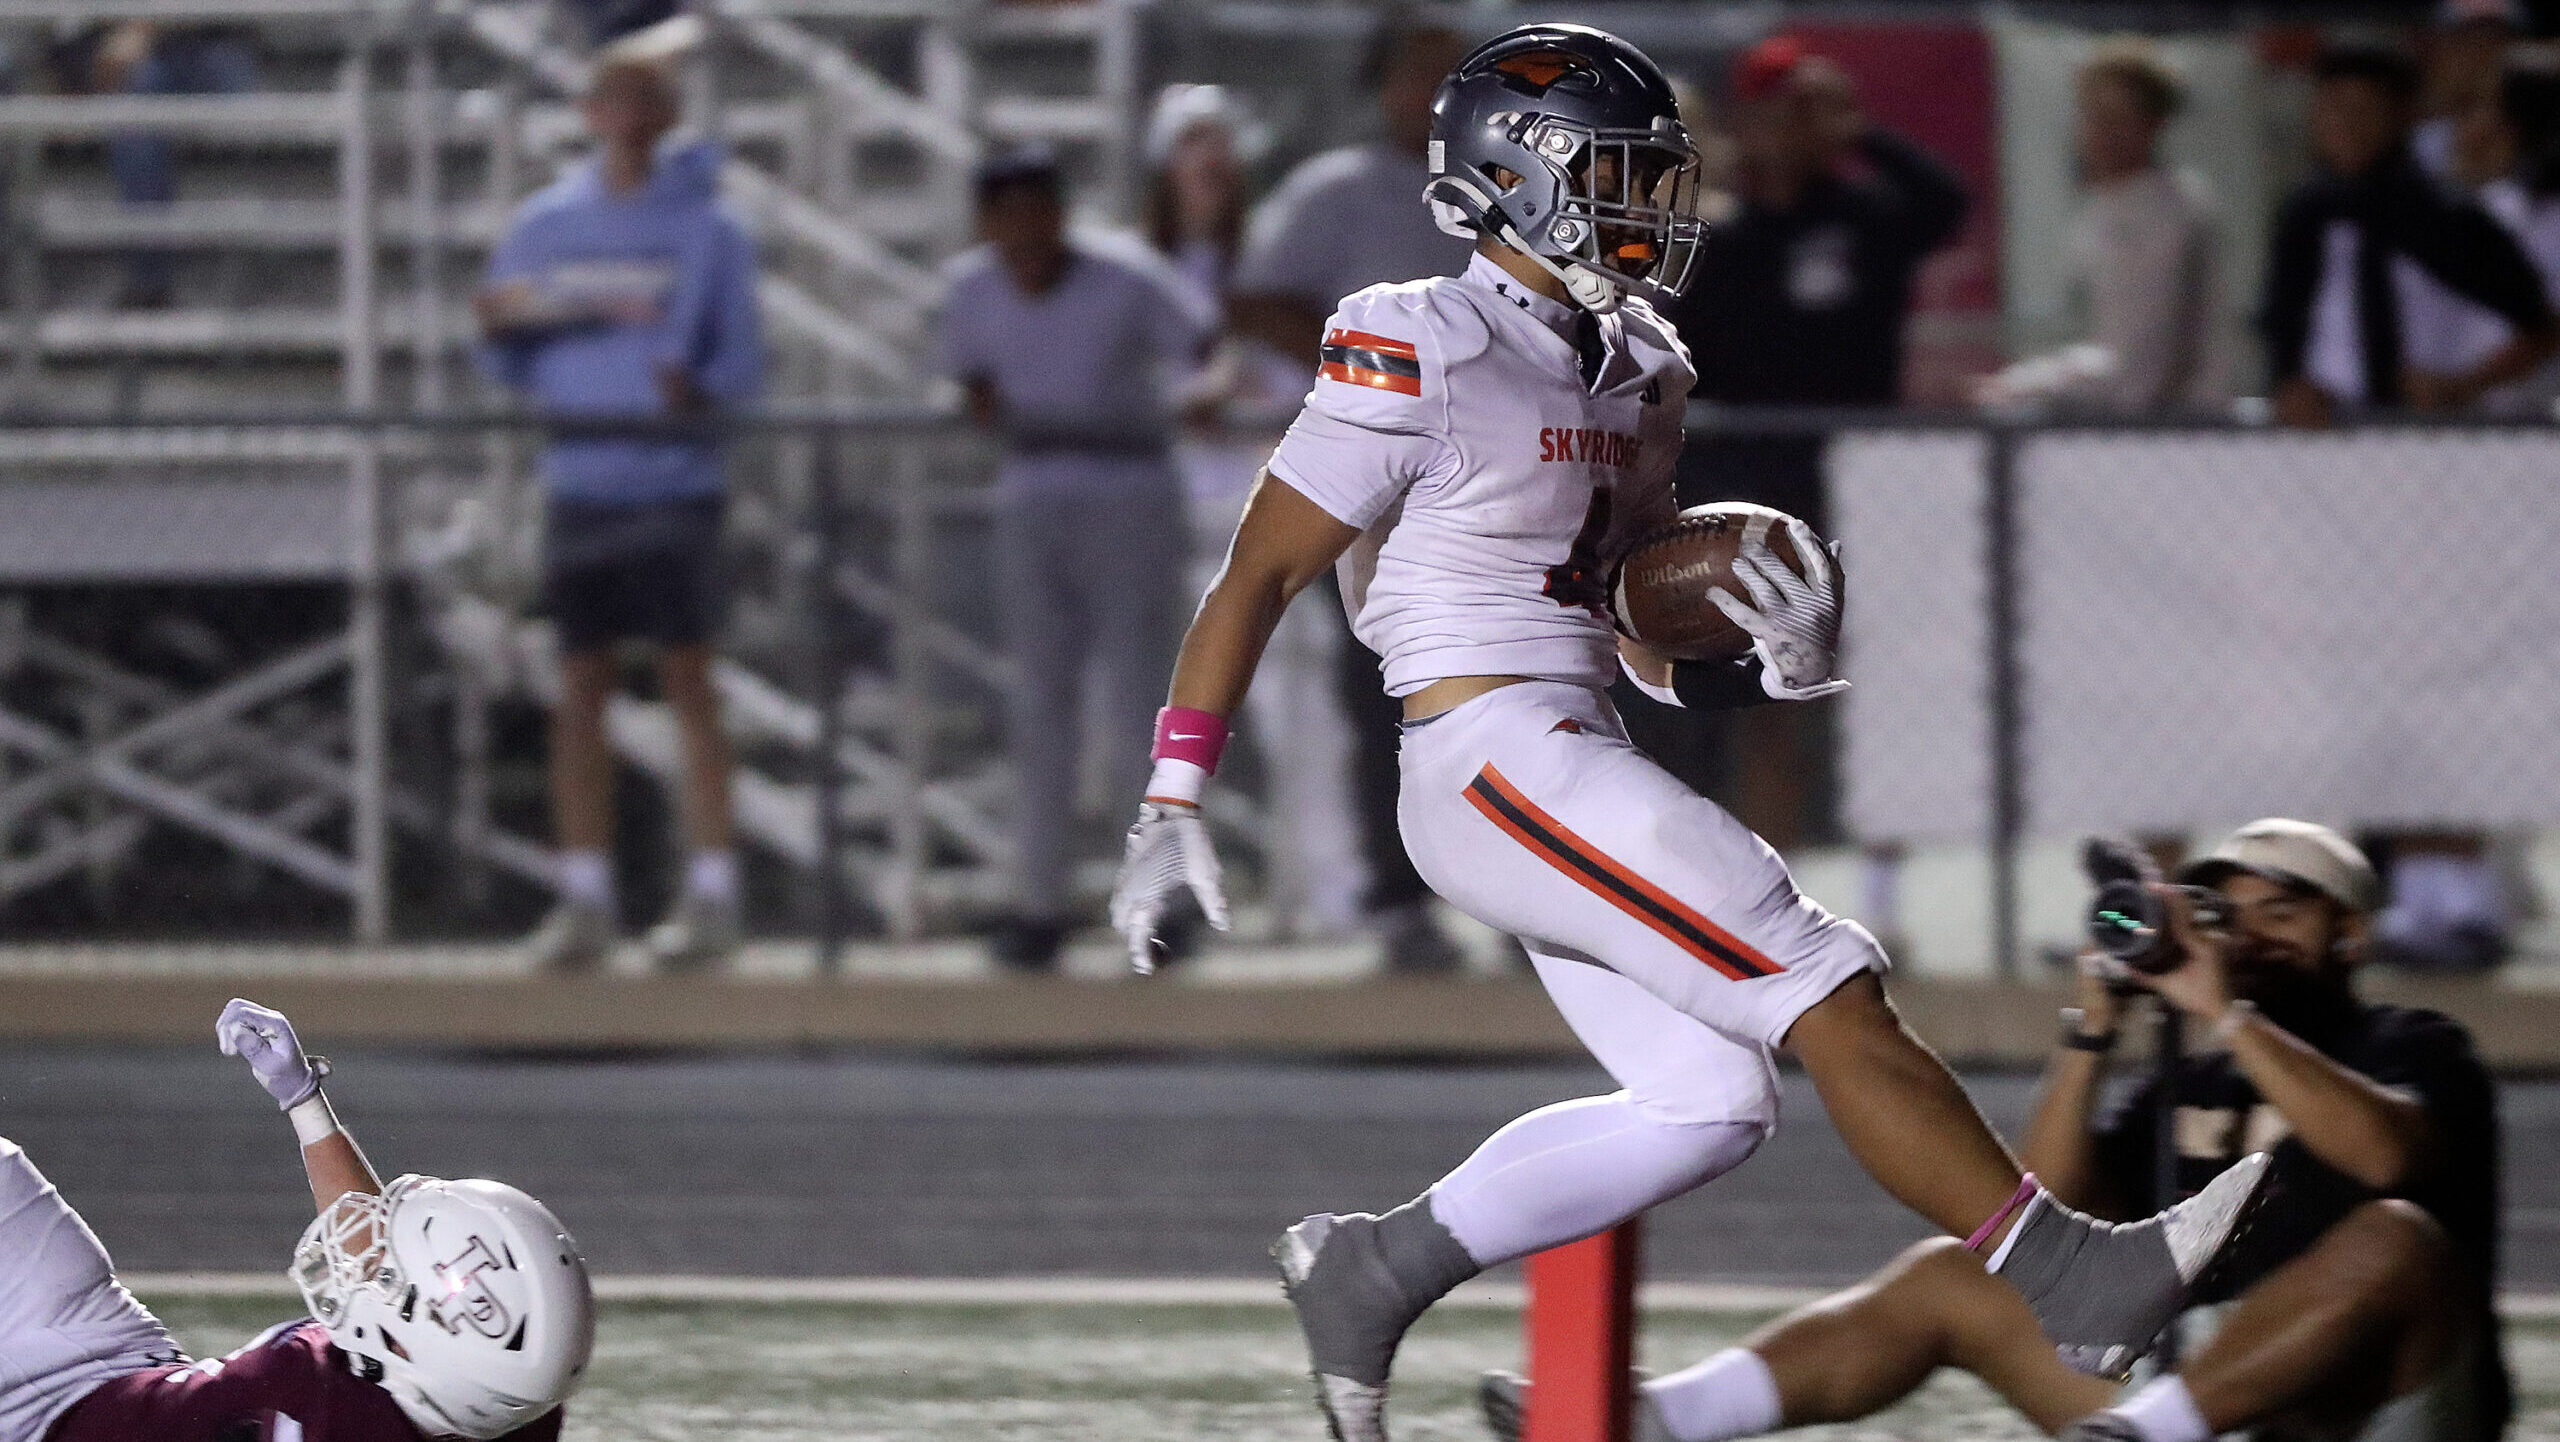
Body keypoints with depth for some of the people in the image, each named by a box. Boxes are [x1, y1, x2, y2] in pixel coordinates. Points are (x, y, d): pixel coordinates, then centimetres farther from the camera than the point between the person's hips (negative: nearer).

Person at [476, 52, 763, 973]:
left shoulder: (706, 231, 2)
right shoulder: (544, 227, 11)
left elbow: (743, 364, 0)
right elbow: (513, 371, 14)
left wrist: (702, 393, -21)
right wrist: (500, 333, -9)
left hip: (674, 482, -3)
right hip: (580, 479, 3)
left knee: (687, 678, -5)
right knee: (579, 686, 2)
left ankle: (711, 894, -2)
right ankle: (584, 897, 5)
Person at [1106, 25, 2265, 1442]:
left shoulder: (1627, 375, 14)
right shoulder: (1420, 356, -12)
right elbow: (1259, 573, -11)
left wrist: (1785, 662, -4)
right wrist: (1174, 802, -14)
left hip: (1574, 768, 10)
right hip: (1500, 761, -10)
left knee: (1705, 1105, 6)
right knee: (1830, 997, -11)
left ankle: (1367, 1269, 14)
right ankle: (2064, 1274, -9)